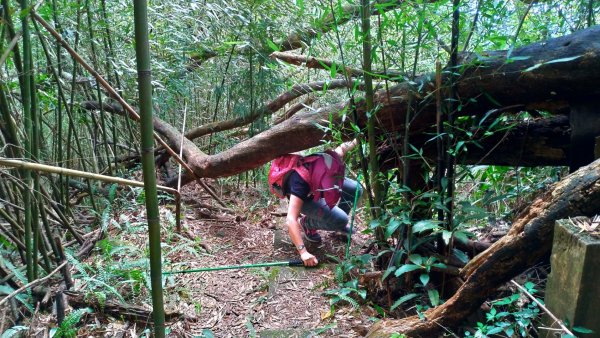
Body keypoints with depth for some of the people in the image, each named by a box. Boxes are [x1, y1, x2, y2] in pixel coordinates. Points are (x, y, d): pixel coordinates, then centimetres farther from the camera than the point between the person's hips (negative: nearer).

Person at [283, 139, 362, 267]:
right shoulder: (300, 183, -46)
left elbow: (342, 148, -7)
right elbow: (290, 220, -50)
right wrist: (303, 252, -55)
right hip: (304, 197, -5)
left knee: (356, 189, -11)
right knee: (339, 219, -25)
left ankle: (339, 224, 14)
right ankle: (306, 223, 3)